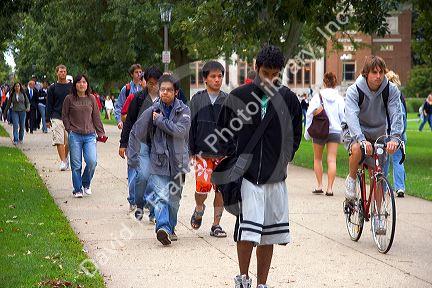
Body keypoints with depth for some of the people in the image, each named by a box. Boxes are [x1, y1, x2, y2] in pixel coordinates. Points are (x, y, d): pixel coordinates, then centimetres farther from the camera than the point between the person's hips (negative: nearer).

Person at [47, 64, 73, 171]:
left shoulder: (72, 86, 8)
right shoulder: (52, 88, 5)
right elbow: (49, 105, 7)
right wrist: (48, 120, 2)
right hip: (57, 117, -1)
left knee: (69, 141, 2)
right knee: (59, 141, -9)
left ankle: (66, 157, 24)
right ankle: (63, 161, -7)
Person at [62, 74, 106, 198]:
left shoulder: (91, 99, 7)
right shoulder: (69, 99, 1)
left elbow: (96, 117, 11)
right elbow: (64, 116, 8)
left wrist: (101, 133, 9)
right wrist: (69, 129, -1)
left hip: (90, 135, 2)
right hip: (75, 136, -1)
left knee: (92, 161, -11)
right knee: (76, 165, 0)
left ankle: (86, 183, 15)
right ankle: (77, 189, 14)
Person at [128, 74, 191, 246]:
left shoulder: (183, 110, -1)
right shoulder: (152, 111, 1)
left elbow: (181, 130, -18)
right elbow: (136, 133, 6)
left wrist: (160, 120, -12)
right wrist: (132, 157, 3)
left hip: (178, 161, 1)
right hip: (159, 161, -1)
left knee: (174, 199, 13)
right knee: (161, 196, -17)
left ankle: (170, 228, 28)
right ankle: (163, 227, -27)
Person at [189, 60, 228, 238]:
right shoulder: (197, 100, 3)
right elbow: (190, 127, 5)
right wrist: (191, 152, 0)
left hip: (223, 153, 2)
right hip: (202, 153, -2)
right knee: (203, 185, -18)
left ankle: (216, 225, 16)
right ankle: (199, 209, 13)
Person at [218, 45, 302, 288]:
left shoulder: (288, 99, 4)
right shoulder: (239, 96, -2)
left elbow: (296, 134, 18)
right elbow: (224, 130, 11)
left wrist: (285, 158, 9)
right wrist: (233, 156, 3)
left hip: (275, 176, 3)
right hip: (247, 174, -3)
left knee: (269, 235, 7)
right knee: (247, 230, -12)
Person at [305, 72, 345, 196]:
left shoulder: (318, 96, -4)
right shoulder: (339, 98, 2)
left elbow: (310, 114, -5)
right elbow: (343, 116, 3)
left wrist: (307, 132, 2)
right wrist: (344, 133, 14)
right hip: (335, 131, 1)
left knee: (317, 159, 15)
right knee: (332, 160, -1)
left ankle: (319, 186, 11)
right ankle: (329, 188, -8)